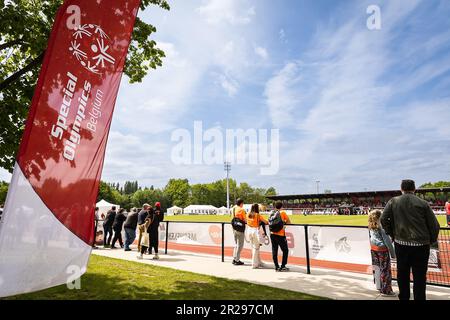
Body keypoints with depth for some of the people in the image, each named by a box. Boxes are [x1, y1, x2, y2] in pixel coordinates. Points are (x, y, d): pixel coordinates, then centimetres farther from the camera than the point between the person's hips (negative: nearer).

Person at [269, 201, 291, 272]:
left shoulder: (272, 213, 10)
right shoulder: (282, 213, -2)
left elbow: (269, 223, 12)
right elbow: (289, 222, 2)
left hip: (272, 234, 5)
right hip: (280, 235, -4)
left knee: (274, 250, 9)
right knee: (285, 250, 8)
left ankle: (276, 266, 13)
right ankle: (283, 267, 7)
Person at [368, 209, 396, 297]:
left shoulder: (371, 226, 4)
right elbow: (387, 240, -14)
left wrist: (373, 247, 19)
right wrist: (393, 253, -8)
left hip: (373, 249, 7)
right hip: (382, 249, -7)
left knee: (377, 268, 16)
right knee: (385, 270, 3)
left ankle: (379, 286, 29)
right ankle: (386, 290, 11)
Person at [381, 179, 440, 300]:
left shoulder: (393, 201, -2)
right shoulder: (423, 203, -4)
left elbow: (383, 219, -5)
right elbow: (434, 225, -4)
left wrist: (392, 234, 8)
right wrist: (431, 241, 11)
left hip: (400, 243, 1)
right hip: (421, 244, -1)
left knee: (402, 274, 17)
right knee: (419, 277, 10)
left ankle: (403, 297, 31)